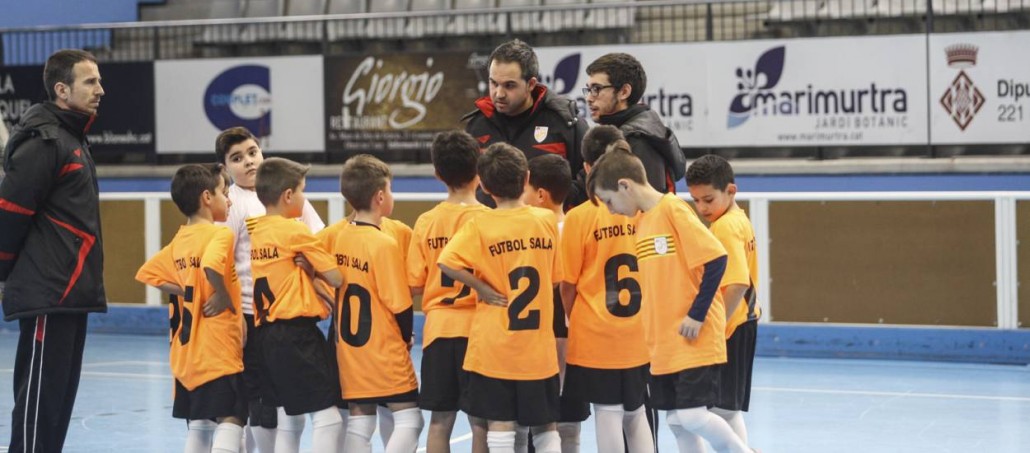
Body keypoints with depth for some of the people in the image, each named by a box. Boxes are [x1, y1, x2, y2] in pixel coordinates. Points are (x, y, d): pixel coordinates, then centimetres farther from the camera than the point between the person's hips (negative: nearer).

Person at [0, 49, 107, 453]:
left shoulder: (74, 140, 19)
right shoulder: (43, 142, -13)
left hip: (71, 295, 10)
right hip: (47, 296, -10)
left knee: (60, 399, 11)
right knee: (38, 395, -9)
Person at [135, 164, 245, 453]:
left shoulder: (179, 241, 11)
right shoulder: (220, 234, -12)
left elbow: (148, 274, 14)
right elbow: (211, 266, -30)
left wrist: (186, 292, 7)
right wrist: (224, 297, -15)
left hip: (186, 353, 8)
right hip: (218, 351, -8)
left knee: (198, 425, 14)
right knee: (230, 420, -8)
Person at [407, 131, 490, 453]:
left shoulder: (425, 223, 2)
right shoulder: (486, 219, -8)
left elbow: (415, 286, 4)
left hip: (438, 328, 3)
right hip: (475, 326, -3)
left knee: (440, 420, 7)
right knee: (481, 420, 1)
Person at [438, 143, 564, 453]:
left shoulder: (480, 226, -9)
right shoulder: (547, 221, 0)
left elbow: (447, 263, -22)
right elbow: (555, 278, 8)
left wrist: (481, 288, -10)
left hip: (494, 343, -3)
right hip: (539, 346, 3)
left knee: (500, 423, 3)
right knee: (545, 425, 11)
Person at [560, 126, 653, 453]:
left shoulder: (580, 217, -11)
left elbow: (568, 285, -5)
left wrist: (563, 322, 11)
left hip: (594, 336, -4)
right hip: (639, 337, 4)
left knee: (608, 414, 0)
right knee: (635, 414, 15)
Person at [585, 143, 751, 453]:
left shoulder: (673, 210, -12)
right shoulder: (641, 222, 12)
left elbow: (716, 259, -17)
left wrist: (697, 315, -17)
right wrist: (652, 329, 15)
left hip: (694, 339, -8)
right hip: (663, 344, 8)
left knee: (693, 415, -14)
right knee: (675, 420, 7)